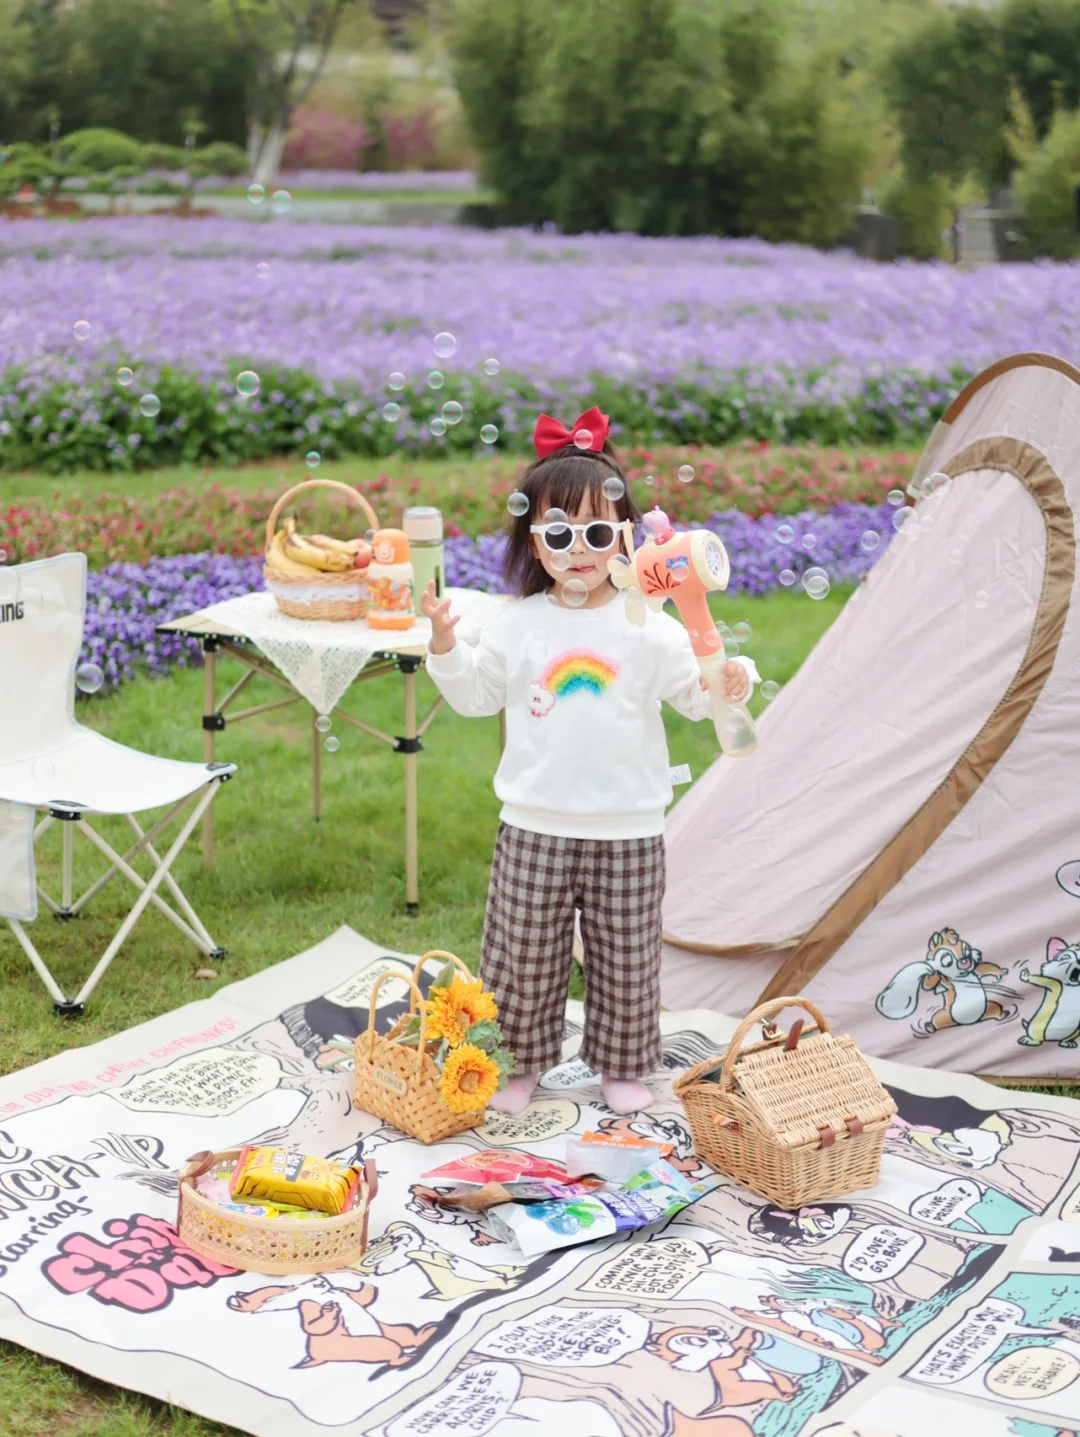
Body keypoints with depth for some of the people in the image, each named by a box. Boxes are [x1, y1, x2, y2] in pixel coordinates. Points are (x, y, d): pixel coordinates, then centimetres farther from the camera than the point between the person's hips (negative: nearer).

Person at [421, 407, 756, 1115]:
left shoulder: (650, 627, -4)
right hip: (536, 826, 1)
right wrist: (445, 644, -5)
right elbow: (477, 695, 10)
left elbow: (694, 695, 0)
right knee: (523, 951, 8)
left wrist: (729, 683, -20)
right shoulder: (518, 625, 1)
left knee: (626, 956, 10)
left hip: (629, 829, -1)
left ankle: (623, 1064, 30)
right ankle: (520, 1062, 28)